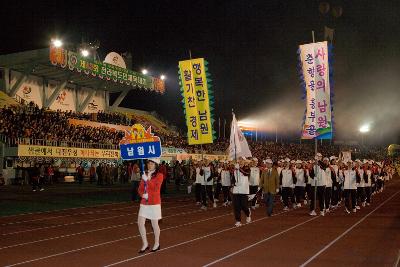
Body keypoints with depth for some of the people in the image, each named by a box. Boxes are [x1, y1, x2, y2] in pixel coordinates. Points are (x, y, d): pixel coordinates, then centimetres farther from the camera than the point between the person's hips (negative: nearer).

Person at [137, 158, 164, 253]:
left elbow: (156, 189, -16)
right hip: (144, 203, 5)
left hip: (154, 203, -5)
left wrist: (147, 180, -21)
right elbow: (140, 189, 10)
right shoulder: (145, 175, 11)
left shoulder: (159, 175, -6)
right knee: (140, 223, -1)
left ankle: (157, 244, 22)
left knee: (154, 224, 5)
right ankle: (145, 244, 13)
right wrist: (143, 195, -10)